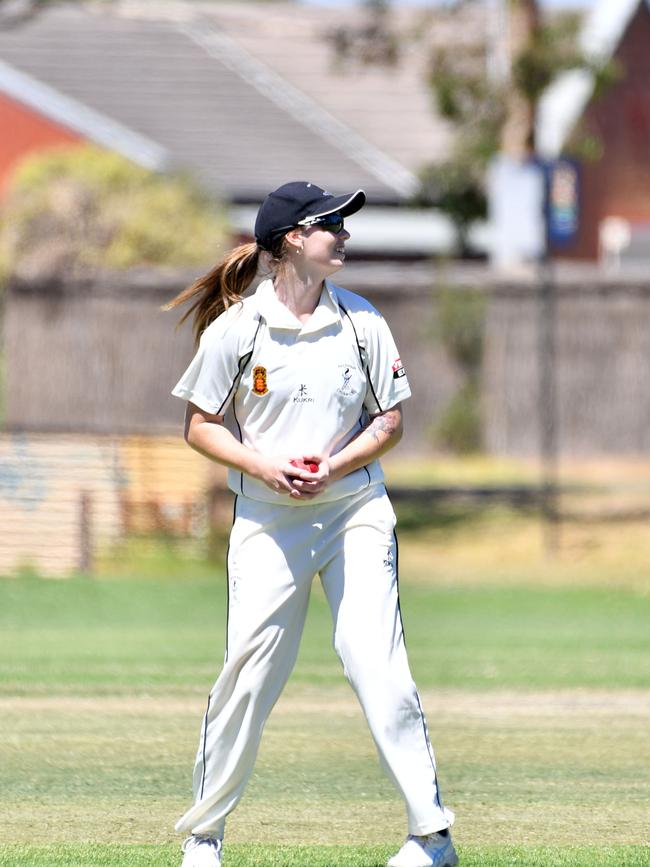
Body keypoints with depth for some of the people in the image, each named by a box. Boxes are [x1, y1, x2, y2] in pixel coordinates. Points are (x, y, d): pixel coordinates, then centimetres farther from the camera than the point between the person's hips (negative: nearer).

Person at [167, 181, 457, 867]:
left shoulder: (362, 324, 1)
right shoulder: (233, 330, -4)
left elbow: (390, 422, 7)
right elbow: (201, 425, 3)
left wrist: (334, 467, -10)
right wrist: (262, 464, -14)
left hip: (355, 510, 1)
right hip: (268, 520, -1)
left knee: (378, 667, -9)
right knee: (247, 674, -3)